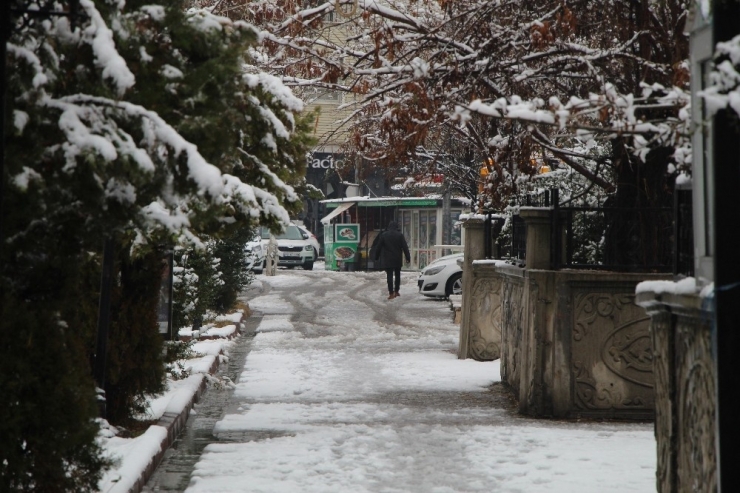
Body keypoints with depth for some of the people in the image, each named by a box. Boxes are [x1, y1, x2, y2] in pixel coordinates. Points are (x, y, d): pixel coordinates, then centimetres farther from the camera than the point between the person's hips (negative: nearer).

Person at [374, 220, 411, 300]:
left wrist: (376, 257, 10)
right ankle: (396, 291, 21)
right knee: (397, 275, 17)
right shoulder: (399, 235, -3)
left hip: (387, 260, -1)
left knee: (389, 276, -2)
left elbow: (379, 247, 1)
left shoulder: (384, 235, -2)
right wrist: (408, 257, -2)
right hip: (397, 260, 1)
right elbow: (405, 247, -5)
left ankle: (391, 293, -7)